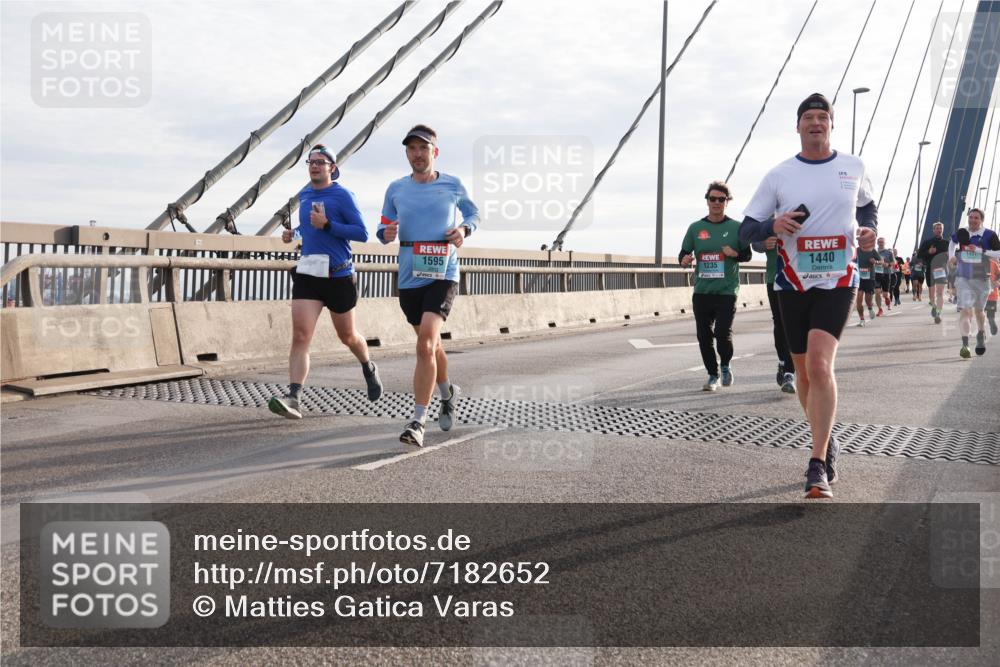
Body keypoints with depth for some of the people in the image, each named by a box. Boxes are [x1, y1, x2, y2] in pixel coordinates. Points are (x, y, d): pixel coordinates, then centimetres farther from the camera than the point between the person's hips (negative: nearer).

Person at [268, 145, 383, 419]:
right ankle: (294, 398, -20)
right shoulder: (304, 194, 12)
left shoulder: (342, 195, -7)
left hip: (339, 275, -4)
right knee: (300, 336, -13)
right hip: (307, 273, 4)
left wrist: (327, 225, -21)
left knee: (347, 336, 14)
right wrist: (294, 233, 10)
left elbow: (362, 233, -12)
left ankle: (369, 369, 45)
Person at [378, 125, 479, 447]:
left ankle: (418, 422, -18)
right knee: (430, 343, 19)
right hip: (409, 278, 4)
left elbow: (473, 213, 18)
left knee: (425, 344, -21)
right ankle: (448, 393, 47)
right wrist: (386, 233, -11)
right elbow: (384, 228, 13)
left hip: (443, 275, -4)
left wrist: (464, 229, -4)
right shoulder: (396, 189, 6)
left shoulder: (452, 185, 1)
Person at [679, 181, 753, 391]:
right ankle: (713, 375, 20)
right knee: (704, 336, 3)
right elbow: (683, 254, 12)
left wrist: (735, 253, -13)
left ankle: (726, 365, 18)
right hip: (701, 291, 3)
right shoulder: (695, 228, 8)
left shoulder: (736, 227, 3)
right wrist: (685, 260, -12)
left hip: (727, 291, -3)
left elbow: (747, 254, 9)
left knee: (723, 333, -11)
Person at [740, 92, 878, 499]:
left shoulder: (853, 168, 4)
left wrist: (869, 229, 2)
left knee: (819, 363, -20)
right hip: (793, 283, 2)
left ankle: (818, 467, -18)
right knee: (804, 371, 10)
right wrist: (773, 226, -21)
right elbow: (746, 229, 1)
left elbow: (866, 205, 24)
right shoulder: (779, 175, 1)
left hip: (838, 282, -2)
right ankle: (826, 443, 34)